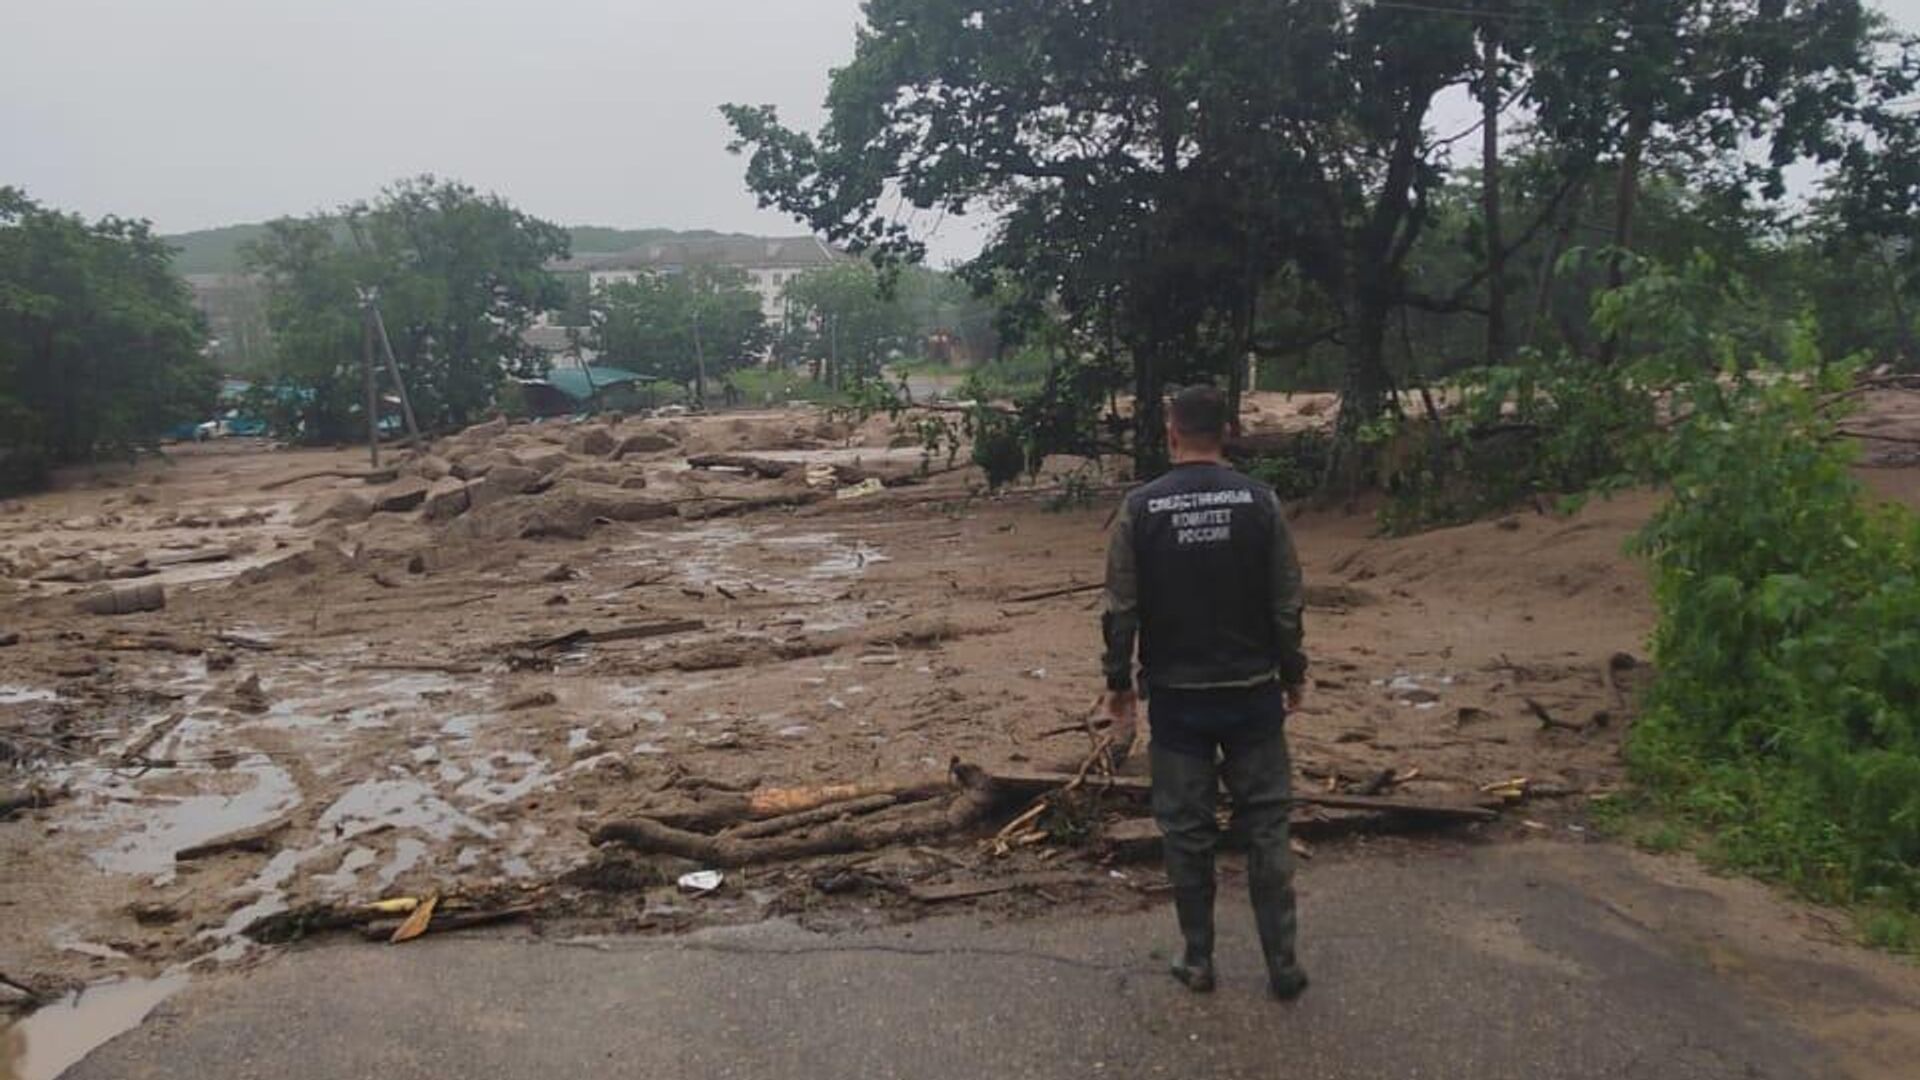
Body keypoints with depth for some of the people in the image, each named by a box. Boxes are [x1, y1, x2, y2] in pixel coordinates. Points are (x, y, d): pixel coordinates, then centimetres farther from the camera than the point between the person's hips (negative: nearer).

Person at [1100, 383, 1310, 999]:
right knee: (1266, 826, 10)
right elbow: (1287, 604, -3)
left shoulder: (1140, 508, -7)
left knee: (1186, 830, 10)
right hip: (1252, 692, 1)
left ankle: (1198, 960, 20)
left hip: (1176, 696, 0)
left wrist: (1118, 681, 6)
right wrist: (1293, 674, 10)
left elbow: (1121, 609, -5)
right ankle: (1282, 964, 14)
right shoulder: (1260, 502, -6)